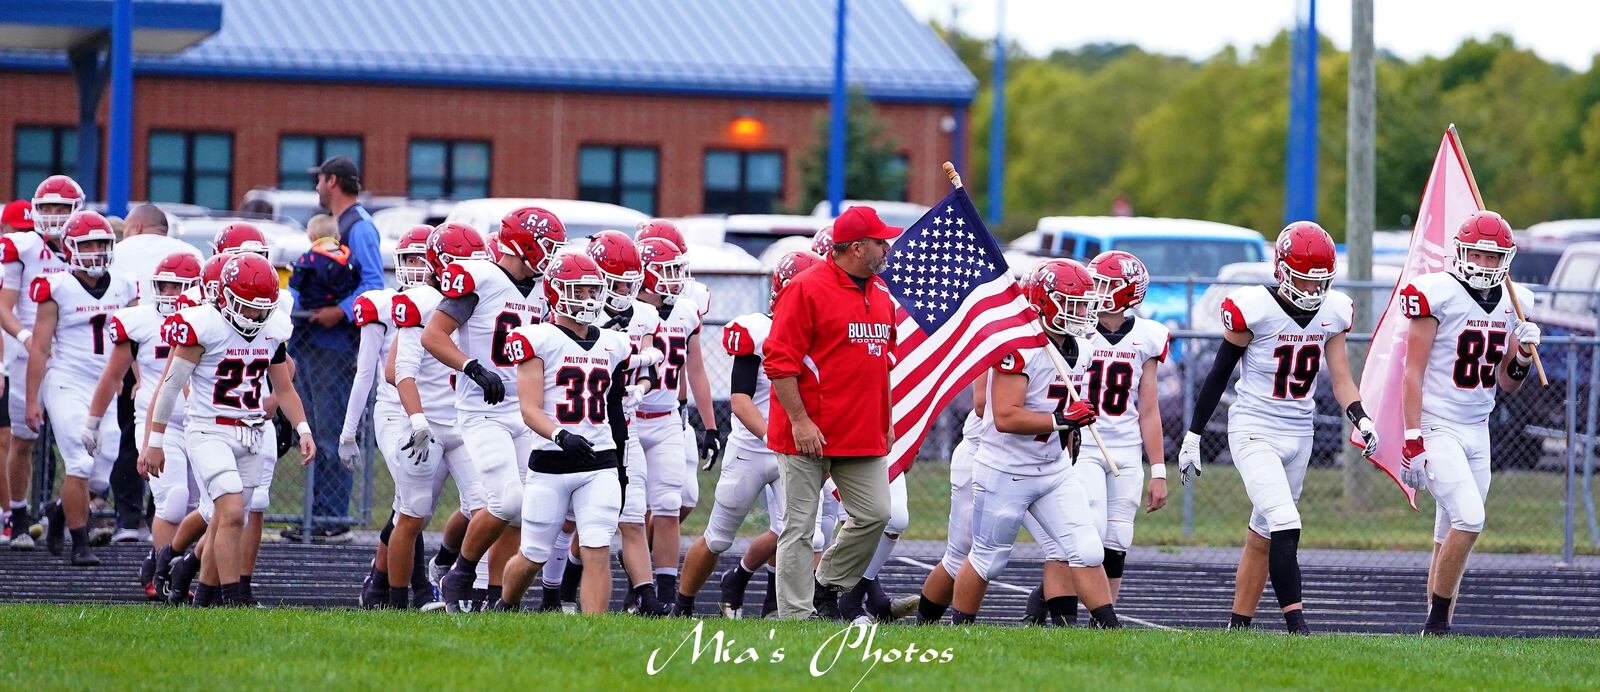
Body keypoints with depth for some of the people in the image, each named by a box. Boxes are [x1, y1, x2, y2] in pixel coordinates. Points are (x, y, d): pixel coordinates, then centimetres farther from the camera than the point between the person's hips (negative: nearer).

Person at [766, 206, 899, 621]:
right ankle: (795, 617, 3)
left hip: (864, 438, 7)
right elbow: (780, 362, -15)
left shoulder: (880, 295, 12)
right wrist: (799, 420, -18)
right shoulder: (807, 290, -12)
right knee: (800, 527, -1)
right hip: (809, 436, -7)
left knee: (874, 515, 4)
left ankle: (827, 588, 22)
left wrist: (886, 422, 19)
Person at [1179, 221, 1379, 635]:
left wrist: (1360, 419, -14)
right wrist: (1192, 437, -2)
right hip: (1254, 432, -6)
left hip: (1299, 434, 6)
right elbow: (1219, 375, -5)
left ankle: (1239, 625, 19)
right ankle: (1296, 623, -22)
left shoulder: (1333, 313, 2)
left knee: (1263, 535, 11)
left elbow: (1341, 381, 6)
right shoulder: (1255, 309, -14)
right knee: (1285, 525, -19)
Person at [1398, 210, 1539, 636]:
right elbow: (1412, 372, -11)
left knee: (1451, 538, 8)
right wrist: (1412, 438, -17)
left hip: (1477, 432, 7)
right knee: (1468, 519, -19)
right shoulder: (1436, 294, -10)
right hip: (1437, 429, -7)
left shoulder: (1511, 303, 10)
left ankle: (1438, 629, 11)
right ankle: (1437, 618, -9)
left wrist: (1523, 357, -5)